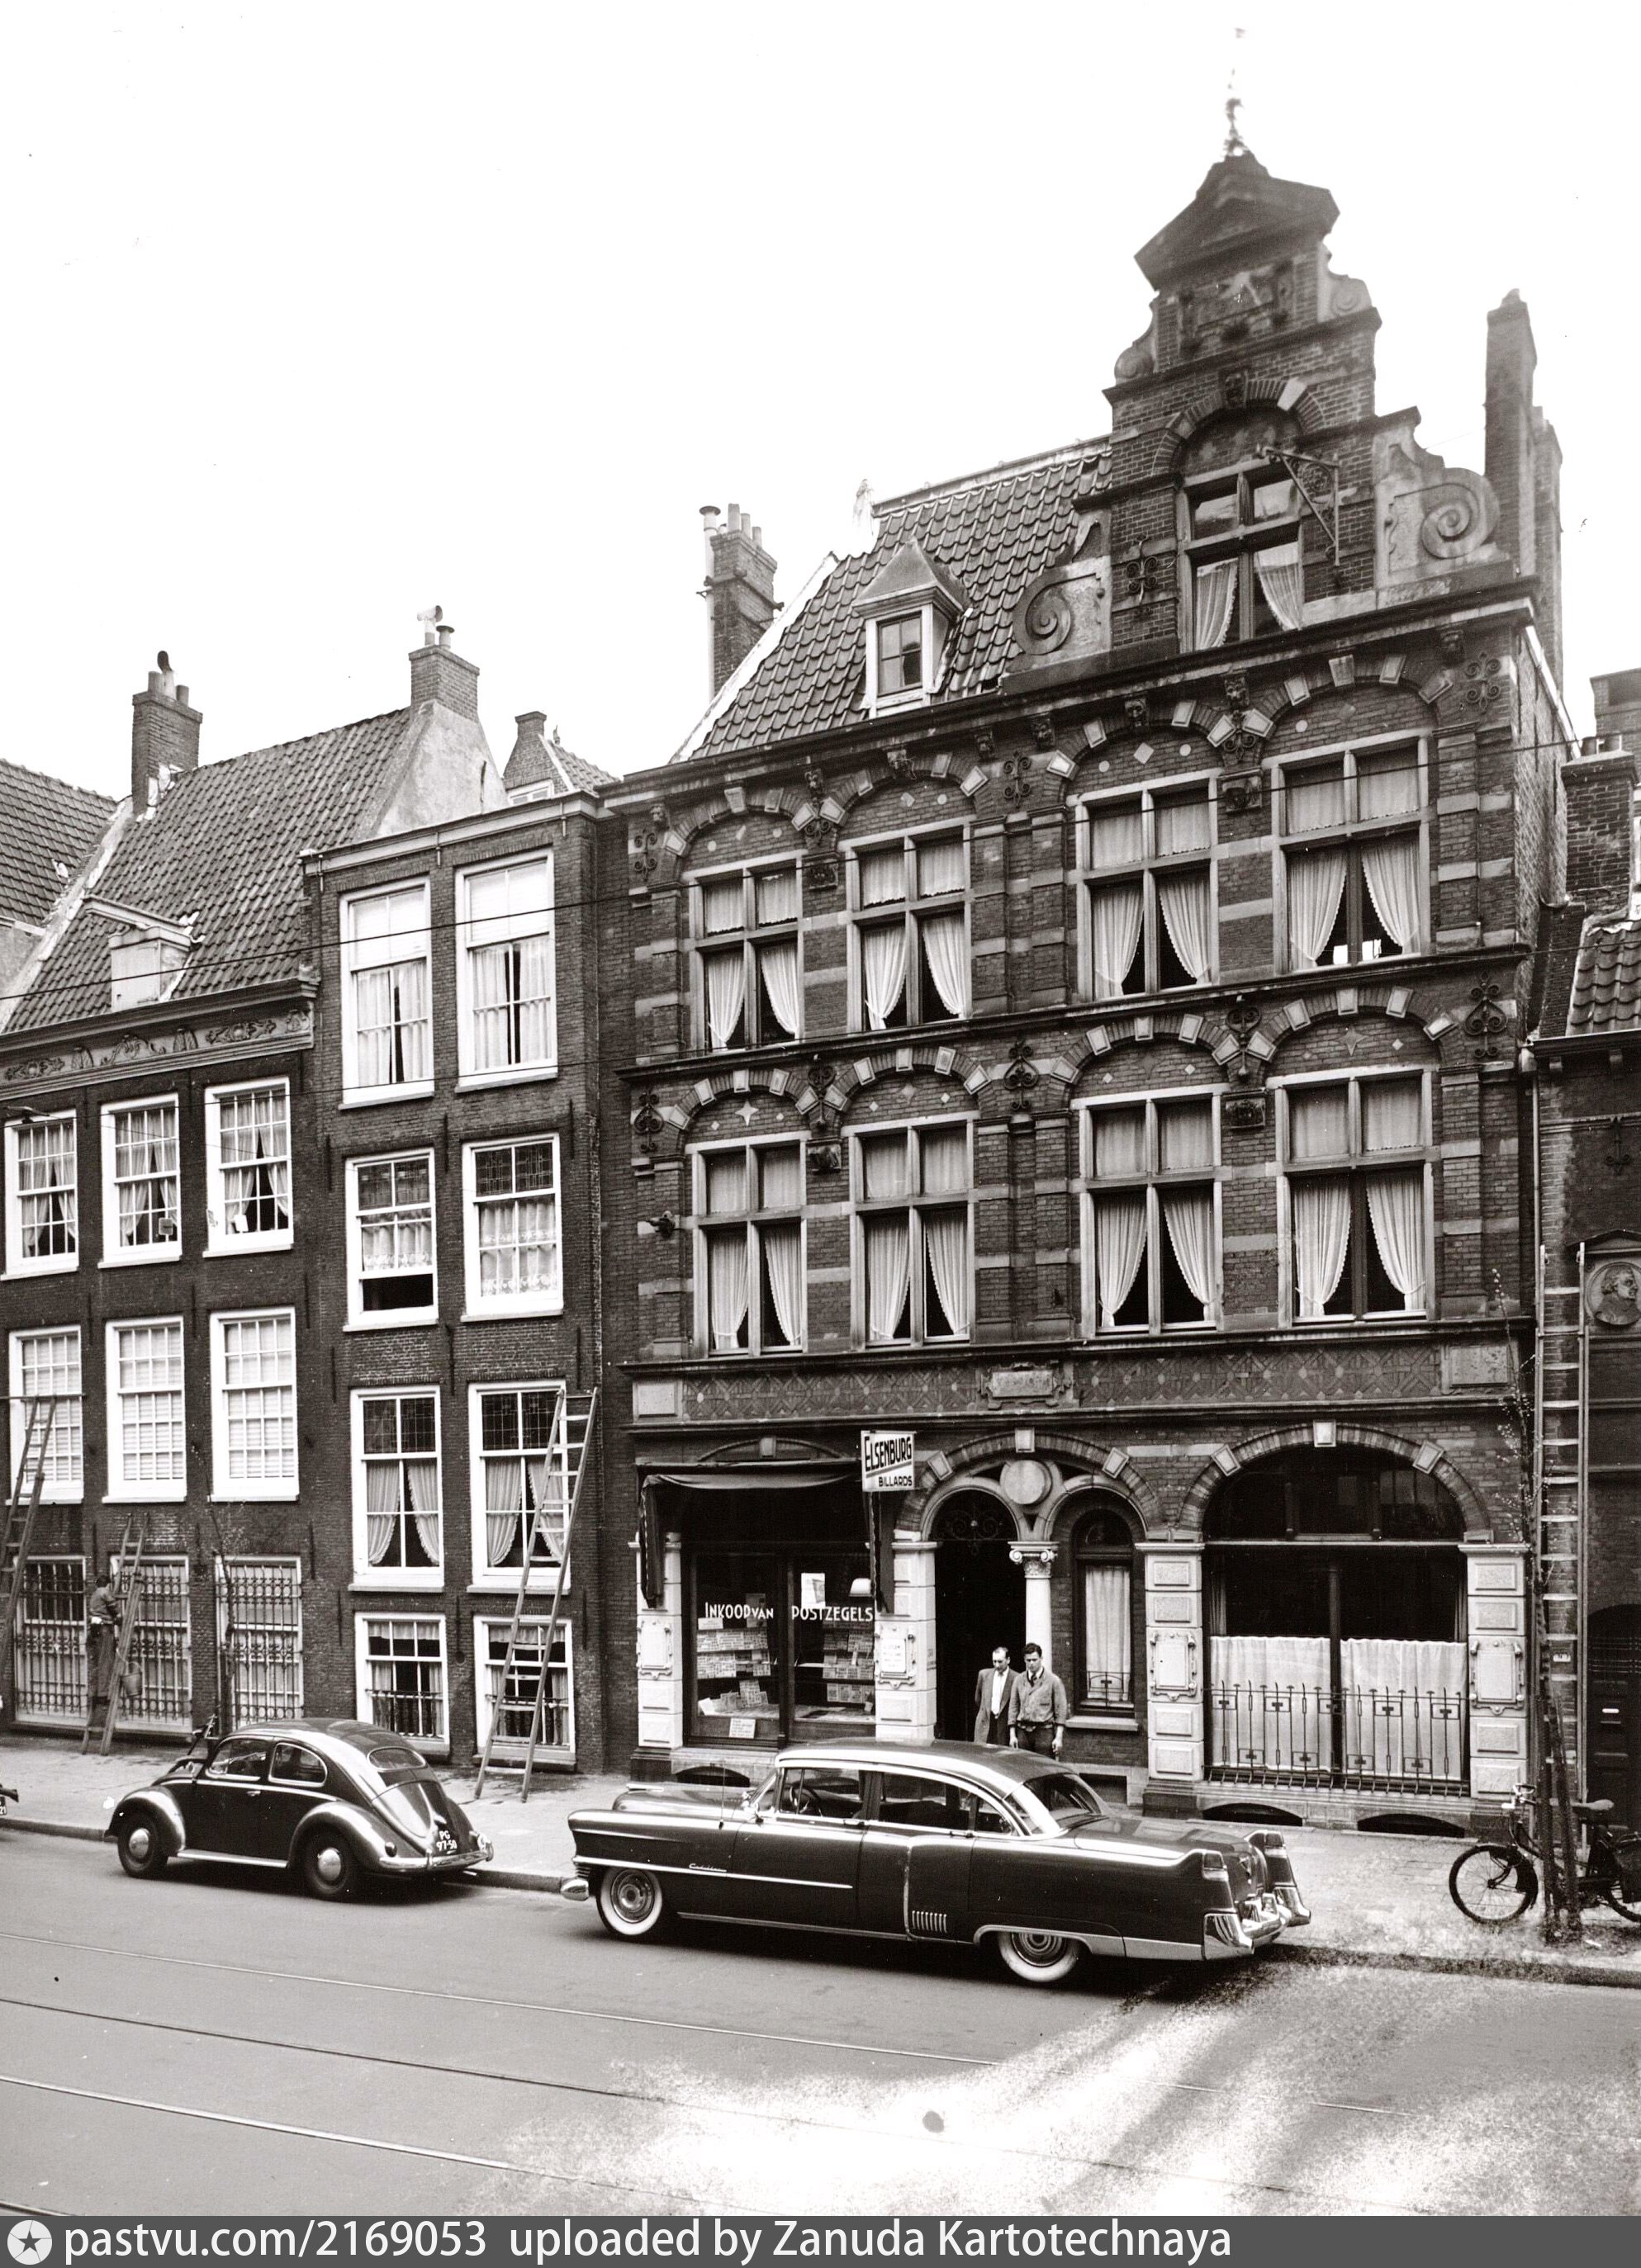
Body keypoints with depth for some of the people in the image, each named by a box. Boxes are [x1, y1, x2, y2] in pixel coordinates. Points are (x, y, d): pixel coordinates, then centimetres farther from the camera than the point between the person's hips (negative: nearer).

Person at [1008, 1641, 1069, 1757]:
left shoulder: (1053, 1681, 1)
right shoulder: (1018, 1680, 11)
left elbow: (1061, 1710, 0)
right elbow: (1013, 1708, 12)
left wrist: (1059, 1738, -6)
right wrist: (1012, 1735, 6)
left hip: (1044, 1730, -3)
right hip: (1023, 1731, 3)